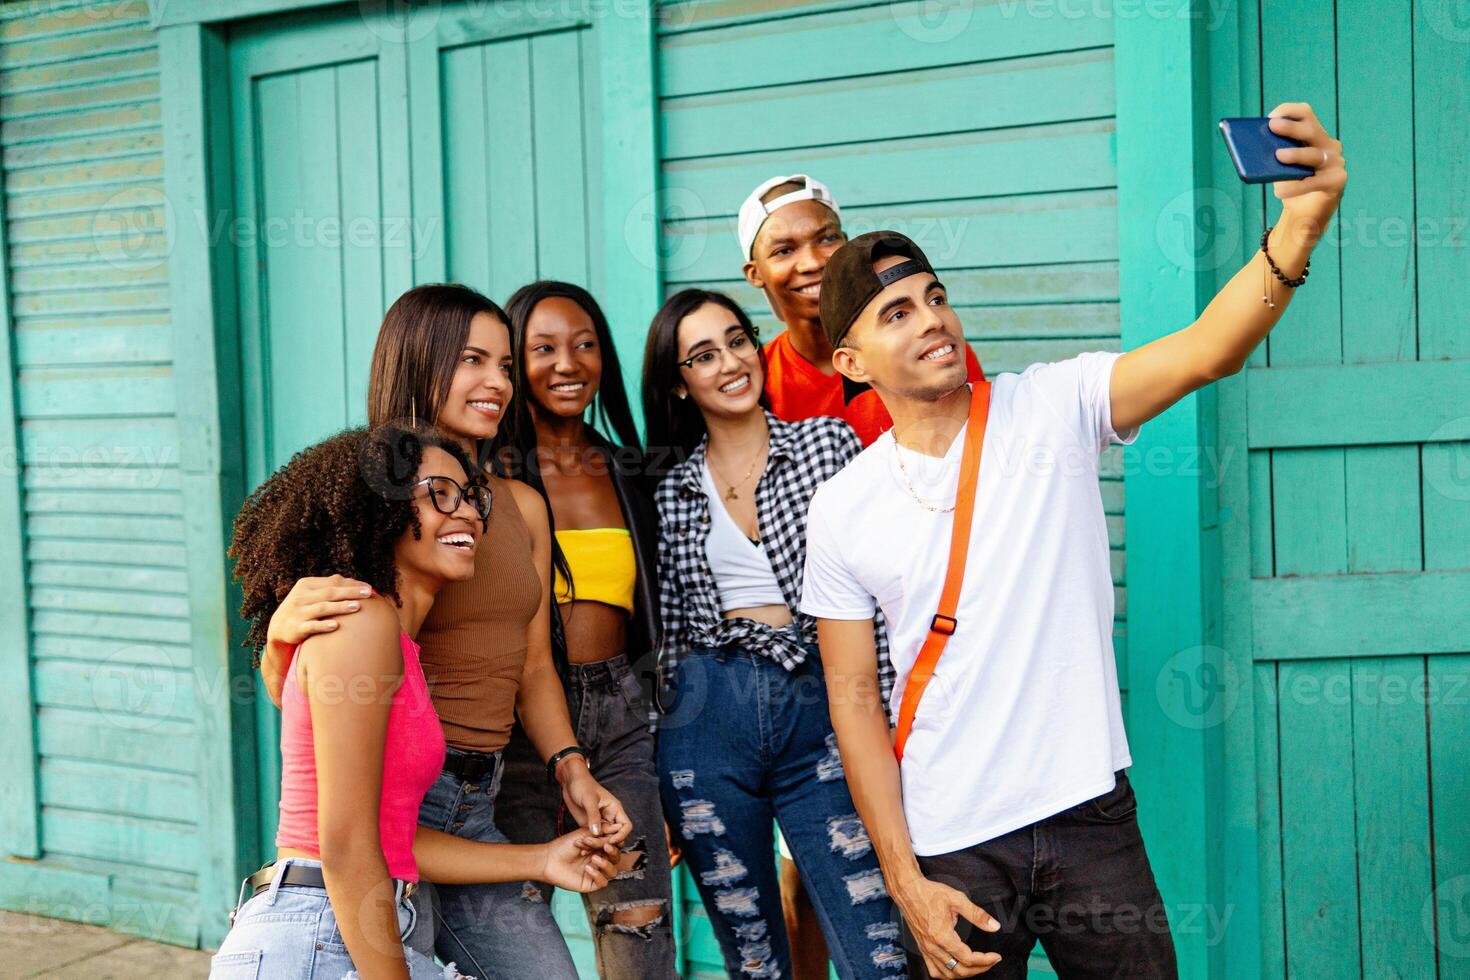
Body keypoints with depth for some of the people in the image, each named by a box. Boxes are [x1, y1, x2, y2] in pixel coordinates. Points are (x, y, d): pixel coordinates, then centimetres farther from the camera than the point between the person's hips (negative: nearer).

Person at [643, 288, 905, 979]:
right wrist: (661, 783, 12)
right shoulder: (670, 490, 9)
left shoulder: (828, 442, 4)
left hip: (817, 706, -2)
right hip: (706, 718, 2)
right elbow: (667, 629, 13)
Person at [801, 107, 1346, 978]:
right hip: (950, 847, 0)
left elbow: (1206, 351, -20)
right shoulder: (843, 511, -2)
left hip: (1091, 814, 0)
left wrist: (1301, 223, -38)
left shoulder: (1053, 409, -4)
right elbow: (854, 698, 0)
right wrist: (907, 886, -5)